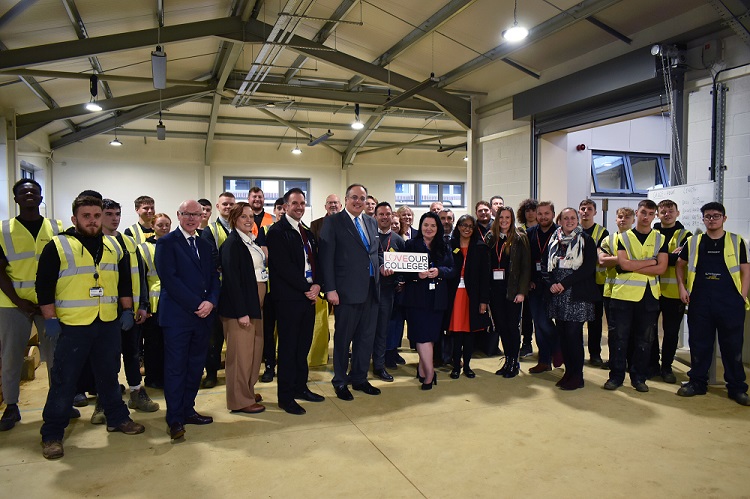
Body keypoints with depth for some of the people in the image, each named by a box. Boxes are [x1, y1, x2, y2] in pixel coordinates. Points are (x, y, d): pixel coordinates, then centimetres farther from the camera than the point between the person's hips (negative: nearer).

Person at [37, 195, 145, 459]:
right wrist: (50, 318, -10)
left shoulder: (114, 246, 9)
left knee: (109, 375, 17)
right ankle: (52, 434, 14)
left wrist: (127, 310, 10)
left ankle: (117, 418, 31)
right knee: (64, 380, 2)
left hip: (109, 323, 4)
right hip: (72, 325, -4)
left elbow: (125, 281, 15)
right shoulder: (57, 246, -5)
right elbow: (44, 285, -6)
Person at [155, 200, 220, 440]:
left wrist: (211, 302, -8)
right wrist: (196, 305, -15)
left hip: (203, 315, 6)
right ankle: (175, 420, 10)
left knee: (196, 366, 11)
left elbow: (214, 278, 12)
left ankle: (188, 410, 24)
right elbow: (169, 279, -13)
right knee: (176, 368, 1)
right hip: (177, 316, -6)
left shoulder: (205, 246, 16)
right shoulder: (166, 242, -4)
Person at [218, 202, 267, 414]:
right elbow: (231, 279, -19)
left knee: (255, 348, 16)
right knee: (241, 351, -1)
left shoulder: (251, 241, 12)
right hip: (239, 305, -9)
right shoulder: (232, 243, -14)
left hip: (254, 303, 9)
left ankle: (248, 391, 31)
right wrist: (241, 312, -21)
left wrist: (256, 306, 12)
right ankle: (240, 400, 11)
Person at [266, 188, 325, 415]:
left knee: (303, 345, 14)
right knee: (288, 347, 1)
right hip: (289, 297, -7)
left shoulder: (308, 233, 17)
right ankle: (285, 397, 11)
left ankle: (300, 388, 27)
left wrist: (316, 285, -3)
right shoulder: (277, 231, -8)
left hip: (309, 295, 7)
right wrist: (306, 288, -14)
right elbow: (284, 266, -16)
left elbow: (315, 261, 15)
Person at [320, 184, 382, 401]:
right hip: (347, 291, -6)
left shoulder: (372, 222, 14)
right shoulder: (333, 222, -5)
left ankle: (359, 378, 29)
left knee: (366, 337, 13)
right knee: (343, 338, 6)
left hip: (370, 289, 6)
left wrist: (382, 267, 2)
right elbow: (326, 258, -9)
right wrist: (330, 289, -15)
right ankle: (340, 381, 22)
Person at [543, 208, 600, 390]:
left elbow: (588, 268, -11)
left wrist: (564, 283, -15)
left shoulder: (586, 240, -2)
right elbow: (545, 265, 12)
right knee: (562, 333, 7)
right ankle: (568, 371, 20)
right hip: (558, 296, 5)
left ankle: (577, 376, 5)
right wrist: (551, 284, -6)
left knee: (574, 334, -6)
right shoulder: (554, 241, 12)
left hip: (577, 295, -5)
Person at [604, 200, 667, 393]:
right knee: (619, 337, 1)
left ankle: (639, 377, 20)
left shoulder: (660, 239, 8)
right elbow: (624, 264, -10)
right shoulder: (624, 237, 5)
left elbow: (661, 268, -5)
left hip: (649, 296, 1)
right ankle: (616, 376, 12)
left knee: (644, 339, 8)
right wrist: (650, 262, -8)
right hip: (623, 294, -1)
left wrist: (634, 266, -11)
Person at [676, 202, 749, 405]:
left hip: (730, 302, -1)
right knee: (699, 343, 8)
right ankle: (697, 382, 20)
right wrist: (682, 287, 4)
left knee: (733, 345, 4)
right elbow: (680, 264, 17)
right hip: (699, 302, 1)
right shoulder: (693, 242, 7)